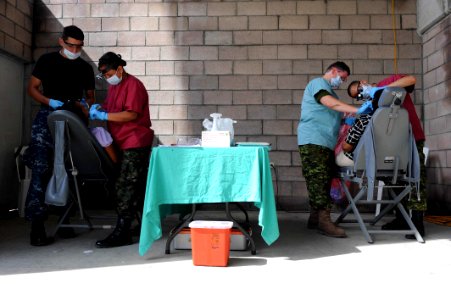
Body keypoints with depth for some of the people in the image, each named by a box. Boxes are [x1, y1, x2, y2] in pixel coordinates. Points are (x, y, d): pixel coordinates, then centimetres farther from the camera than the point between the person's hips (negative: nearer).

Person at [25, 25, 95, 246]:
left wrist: (88, 104, -3)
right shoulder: (47, 61, 8)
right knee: (41, 170, -12)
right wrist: (49, 101, -11)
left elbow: (90, 95, 20)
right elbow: (32, 88, 7)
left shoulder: (85, 68, 14)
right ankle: (37, 225, -10)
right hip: (48, 118, -3)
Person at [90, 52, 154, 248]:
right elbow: (111, 108, 23)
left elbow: (131, 114, -19)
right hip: (123, 144, 9)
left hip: (136, 143, -9)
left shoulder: (133, 85, -11)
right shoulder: (113, 86, 17)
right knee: (138, 187, 13)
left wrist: (104, 116, -19)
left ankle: (122, 233, -6)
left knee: (125, 187, -10)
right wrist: (99, 109, 4)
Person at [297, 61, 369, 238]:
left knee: (324, 182, 6)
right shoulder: (318, 83, 1)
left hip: (327, 143, 10)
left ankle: (315, 219, 11)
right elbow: (329, 102, -17)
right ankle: (324, 222, -16)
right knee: (318, 180, -13)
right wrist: (357, 110, -21)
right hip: (313, 141, -10)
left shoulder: (330, 91, 31)